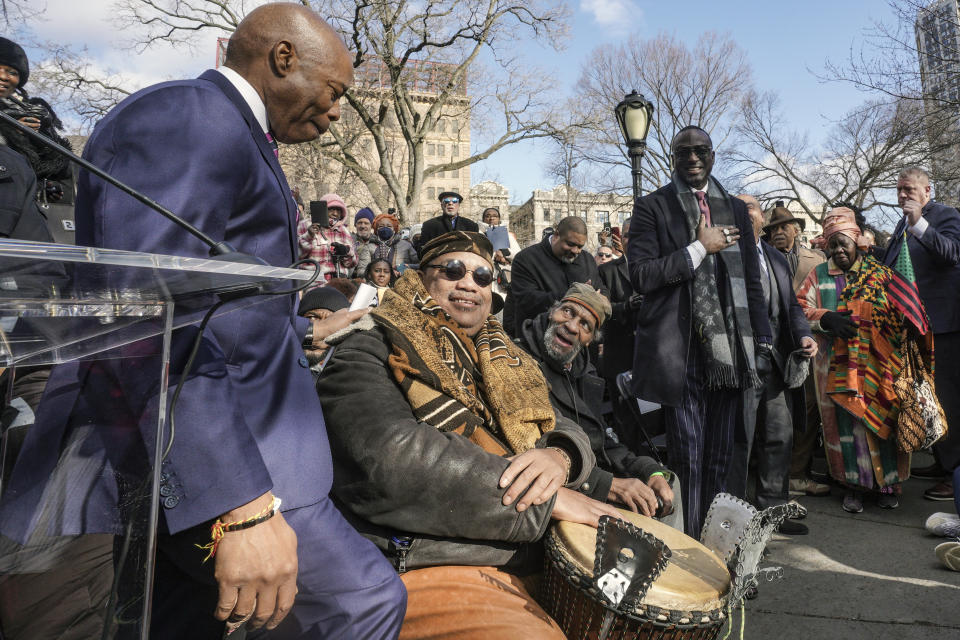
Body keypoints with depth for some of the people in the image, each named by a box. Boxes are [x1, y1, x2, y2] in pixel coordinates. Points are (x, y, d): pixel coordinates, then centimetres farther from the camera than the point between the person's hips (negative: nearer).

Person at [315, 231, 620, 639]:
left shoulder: (504, 363, 19)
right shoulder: (369, 351, -4)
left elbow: (566, 429, 15)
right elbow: (391, 460, -21)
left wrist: (560, 457, -12)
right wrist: (547, 499, -17)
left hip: (536, 554, 8)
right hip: (432, 566, -7)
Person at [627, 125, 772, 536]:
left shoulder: (735, 210, 16)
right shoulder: (652, 208, 2)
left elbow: (752, 282, 17)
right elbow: (641, 276, -10)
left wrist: (761, 342, 11)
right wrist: (700, 247, -10)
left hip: (728, 349, 4)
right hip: (681, 350, -4)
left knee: (721, 456, 11)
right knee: (687, 456, 0)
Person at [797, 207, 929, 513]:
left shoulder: (879, 274, 5)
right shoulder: (819, 275, 8)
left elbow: (905, 310, 5)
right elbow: (801, 309, 0)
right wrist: (825, 319, -16)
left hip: (878, 365, 0)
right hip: (839, 367, 0)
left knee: (882, 419, 3)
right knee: (846, 422, 2)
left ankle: (887, 482, 20)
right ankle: (854, 484, 16)